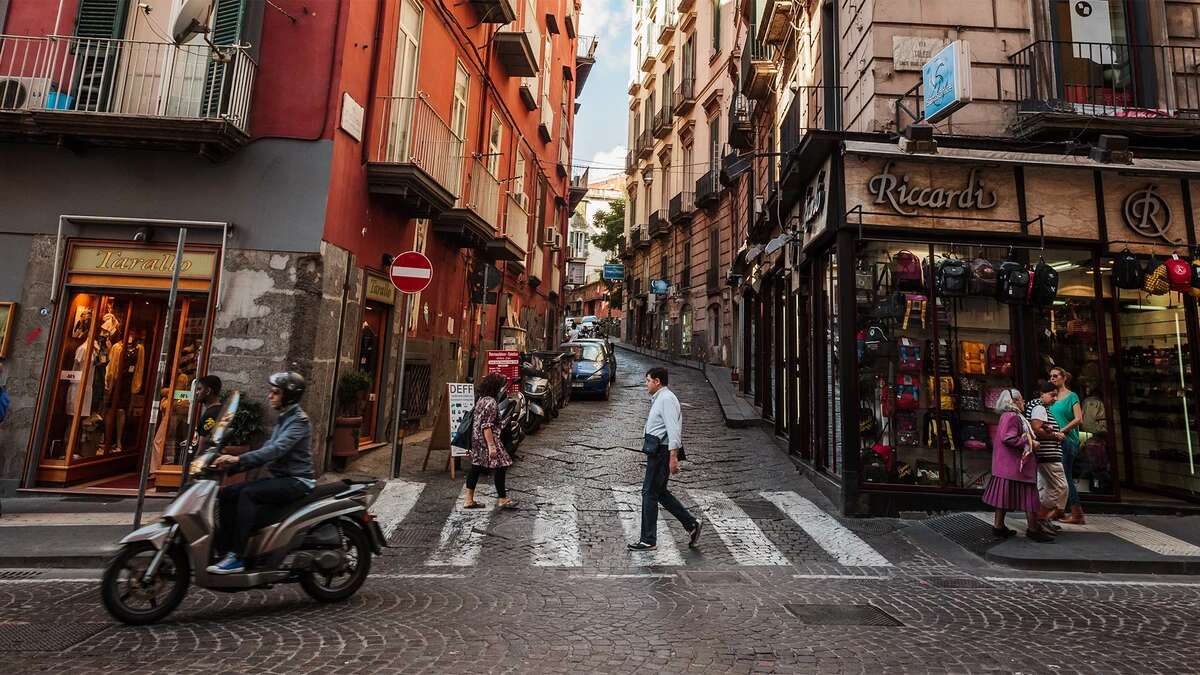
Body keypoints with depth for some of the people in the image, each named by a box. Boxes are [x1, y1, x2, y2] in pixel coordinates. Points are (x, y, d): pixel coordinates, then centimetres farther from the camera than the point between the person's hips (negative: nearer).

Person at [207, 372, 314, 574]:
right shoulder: (283, 419, 17)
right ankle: (223, 549, 2)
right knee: (226, 494, 0)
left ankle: (236, 558, -24)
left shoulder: (299, 420, -12)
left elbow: (277, 449, -26)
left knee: (248, 494, -27)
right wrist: (233, 464, 4)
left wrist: (239, 459, -30)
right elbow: (267, 450, 15)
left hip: (296, 481, -9)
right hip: (279, 478, 9)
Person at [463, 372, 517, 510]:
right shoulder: (490, 402, -19)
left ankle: (469, 500, 17)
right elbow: (486, 426, -23)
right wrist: (491, 445, -22)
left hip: (477, 439, 10)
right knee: (500, 466, 0)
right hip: (487, 439, -10)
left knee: (476, 467, 12)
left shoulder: (481, 399, 10)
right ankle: (502, 499, 9)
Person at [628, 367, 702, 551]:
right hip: (657, 451, 10)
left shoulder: (666, 399, -15)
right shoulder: (659, 399, 18)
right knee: (659, 492, 14)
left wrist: (673, 457, -27)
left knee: (649, 493, -3)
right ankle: (691, 525, 20)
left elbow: (673, 429, -23)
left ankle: (648, 540, 6)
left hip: (661, 452, -10)